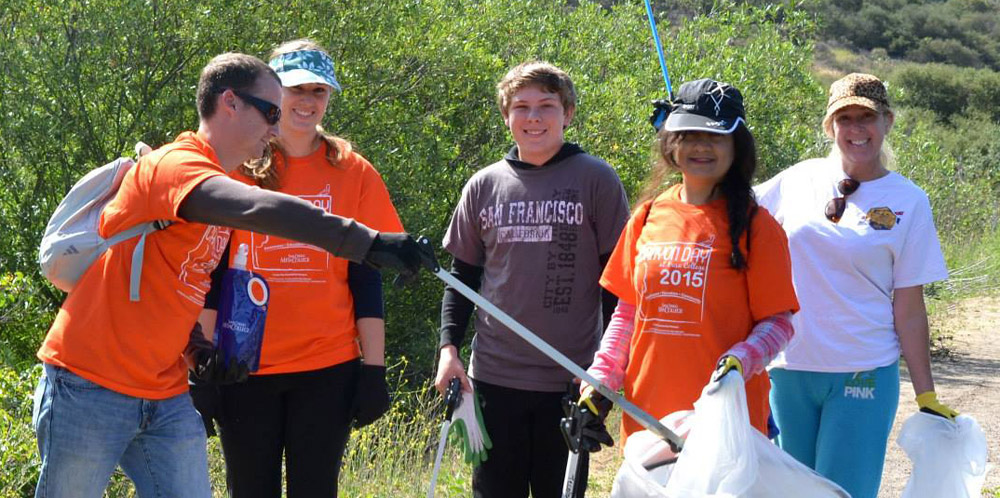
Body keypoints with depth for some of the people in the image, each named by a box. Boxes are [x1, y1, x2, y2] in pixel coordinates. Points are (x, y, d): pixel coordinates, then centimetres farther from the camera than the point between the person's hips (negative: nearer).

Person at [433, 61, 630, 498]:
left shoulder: (596, 179, -2)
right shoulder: (484, 186, 7)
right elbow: (463, 274, 14)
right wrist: (449, 346, 4)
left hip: (570, 380, -3)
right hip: (493, 376, 3)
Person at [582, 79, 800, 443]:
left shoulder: (754, 225, -3)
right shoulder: (648, 217, 9)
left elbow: (778, 321, -3)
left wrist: (739, 362, -20)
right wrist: (600, 380, 7)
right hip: (646, 412, 4)